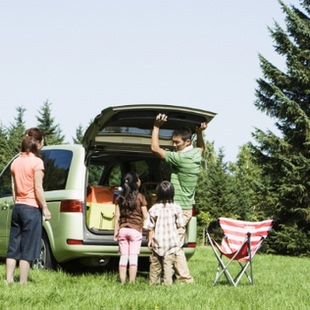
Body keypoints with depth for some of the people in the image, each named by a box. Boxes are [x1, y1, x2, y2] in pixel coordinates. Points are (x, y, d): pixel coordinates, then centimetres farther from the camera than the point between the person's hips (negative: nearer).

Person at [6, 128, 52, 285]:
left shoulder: (16, 162, 8)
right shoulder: (36, 162, -11)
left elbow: (14, 188, 11)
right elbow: (38, 189, -14)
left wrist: (17, 203, 18)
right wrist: (45, 208, -8)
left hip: (18, 207, 7)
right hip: (32, 208, -7)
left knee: (13, 247, 10)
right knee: (27, 249, -2)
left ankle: (9, 280, 9)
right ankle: (22, 283, -1)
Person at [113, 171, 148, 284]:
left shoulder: (120, 198, 4)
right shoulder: (140, 197, -5)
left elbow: (117, 216, 3)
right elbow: (145, 216, -3)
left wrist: (116, 231, 8)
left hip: (123, 229, 3)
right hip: (135, 230, -3)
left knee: (123, 257, 6)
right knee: (133, 257, -2)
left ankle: (122, 282, 7)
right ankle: (132, 282, -5)